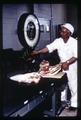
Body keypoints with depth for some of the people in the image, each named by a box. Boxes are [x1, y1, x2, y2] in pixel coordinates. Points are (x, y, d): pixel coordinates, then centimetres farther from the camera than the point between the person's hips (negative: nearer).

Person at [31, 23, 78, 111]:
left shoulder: (74, 42, -17)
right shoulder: (58, 41, -5)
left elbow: (76, 56, -20)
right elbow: (49, 47, -12)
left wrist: (67, 63, -29)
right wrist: (38, 52, -22)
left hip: (72, 66, -5)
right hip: (62, 65, 5)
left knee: (73, 85, 1)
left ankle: (74, 104, 15)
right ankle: (62, 100, 32)